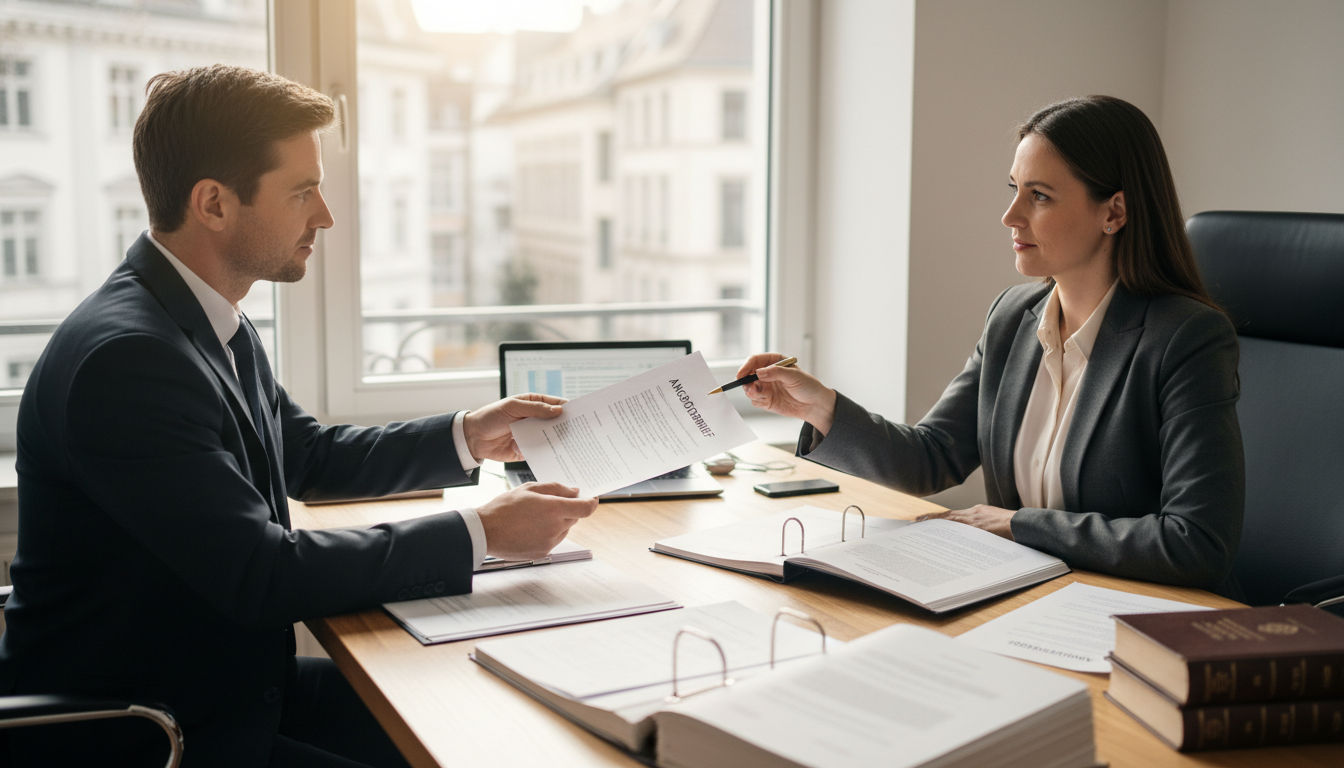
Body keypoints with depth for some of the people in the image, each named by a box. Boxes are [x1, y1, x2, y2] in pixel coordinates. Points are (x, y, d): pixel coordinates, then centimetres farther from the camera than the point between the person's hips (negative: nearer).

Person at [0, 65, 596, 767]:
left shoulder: (219, 327, 4)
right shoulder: (123, 357, -26)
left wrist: (467, 437, 7)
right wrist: (480, 533, -22)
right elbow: (264, 575, -27)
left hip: (235, 684, 9)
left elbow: (312, 458, 18)